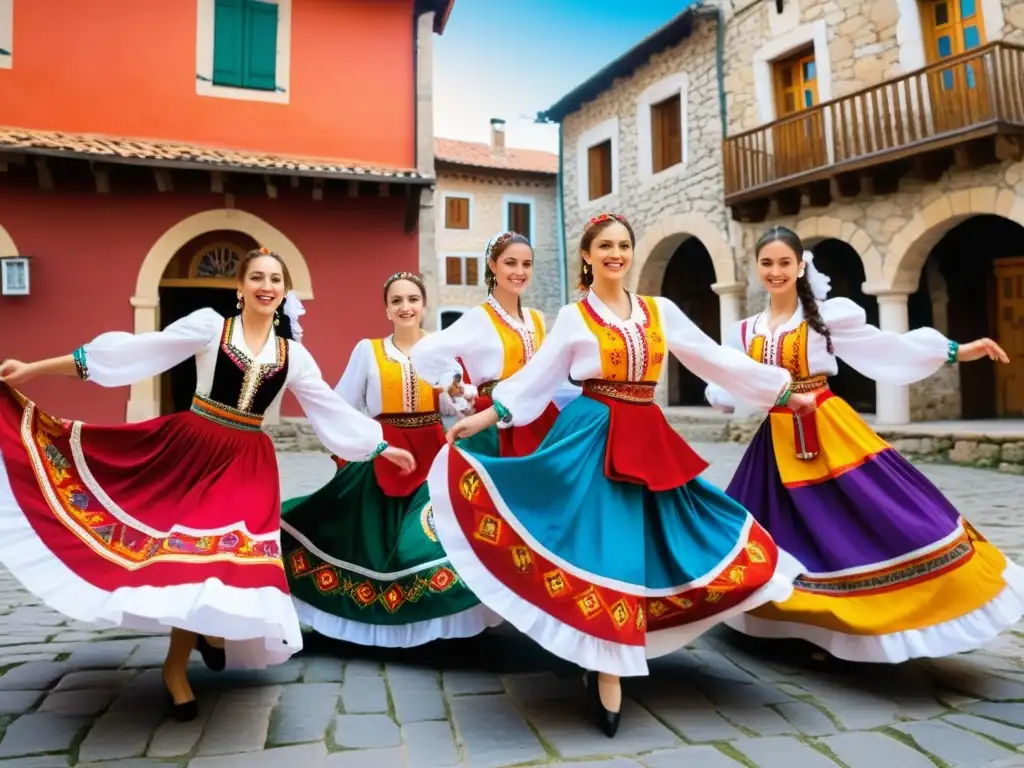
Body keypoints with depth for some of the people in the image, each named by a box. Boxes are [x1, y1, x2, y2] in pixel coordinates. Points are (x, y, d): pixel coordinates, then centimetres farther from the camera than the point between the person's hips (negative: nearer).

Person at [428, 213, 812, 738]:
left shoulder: (660, 311, 10)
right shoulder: (574, 317, 3)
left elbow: (717, 360, 12)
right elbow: (537, 377, 5)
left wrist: (784, 392, 11)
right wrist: (487, 415, -3)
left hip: (648, 441, 4)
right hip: (592, 438, -4)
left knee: (641, 548, 5)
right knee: (605, 549, -5)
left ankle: (608, 656, 23)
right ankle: (606, 673, 8)